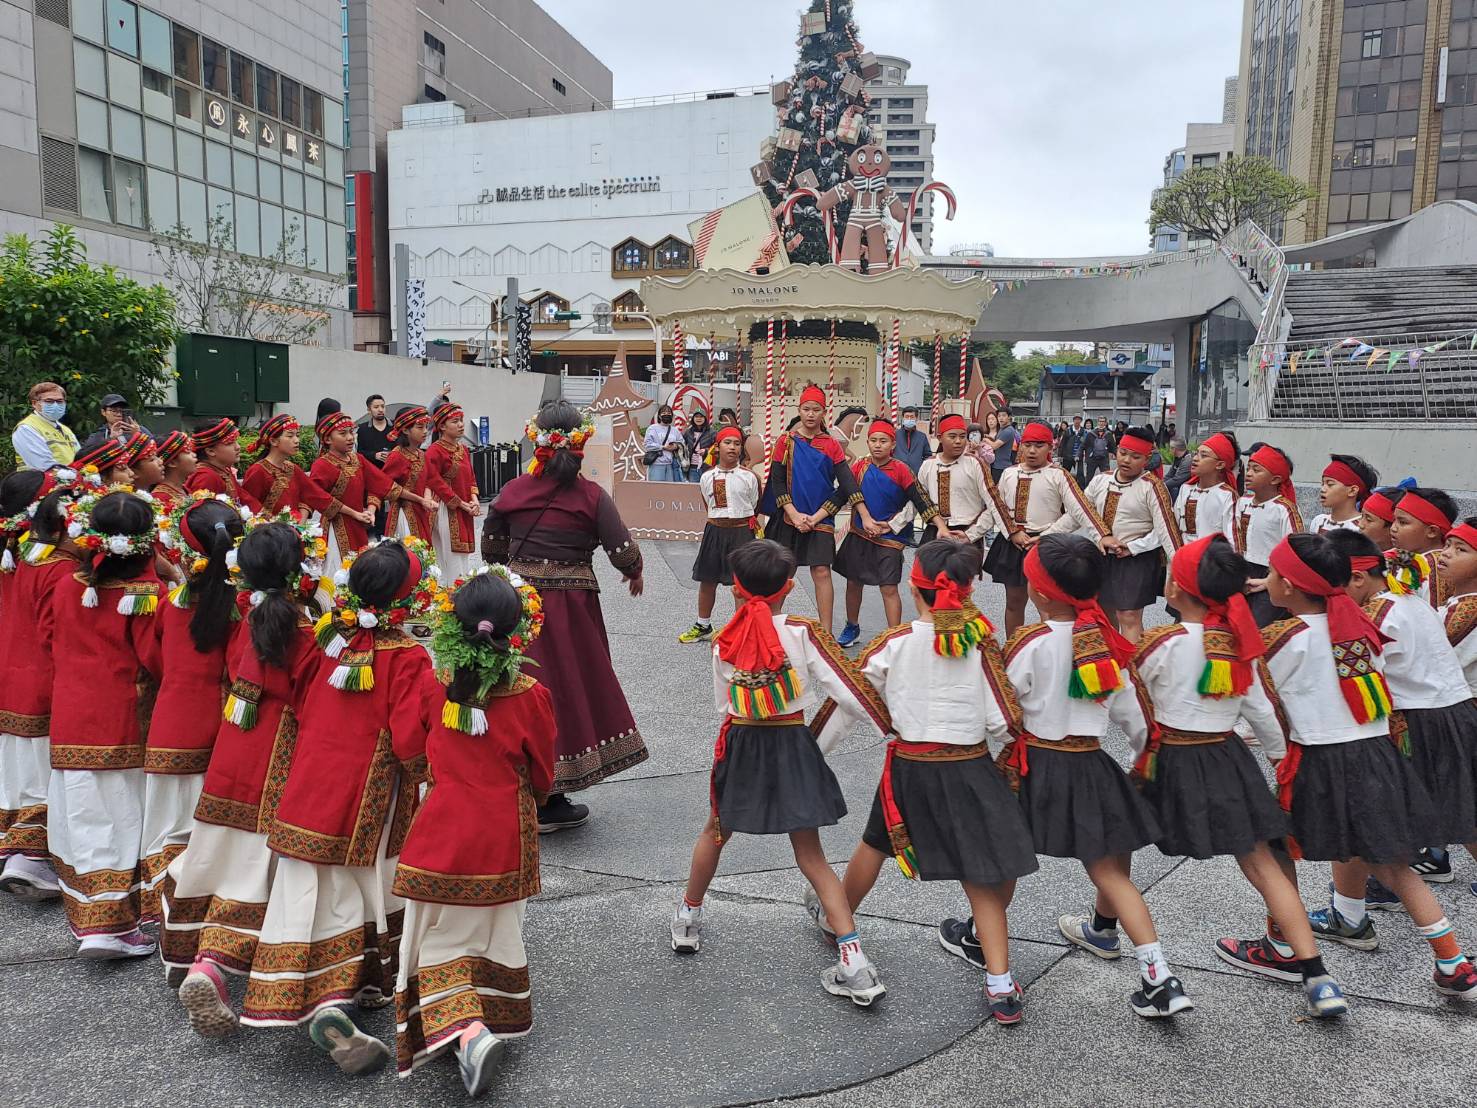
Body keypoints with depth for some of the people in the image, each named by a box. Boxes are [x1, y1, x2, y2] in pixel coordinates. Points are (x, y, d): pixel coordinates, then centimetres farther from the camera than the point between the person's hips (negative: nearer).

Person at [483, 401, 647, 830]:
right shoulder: (591, 496, -10)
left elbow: (491, 549, 8)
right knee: (565, 687, 8)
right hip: (570, 607, -3)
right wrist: (634, 574, 12)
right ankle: (547, 803, 16)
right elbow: (623, 550, -10)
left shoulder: (512, 492, -1)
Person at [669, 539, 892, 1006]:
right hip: (794, 745, -1)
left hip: (739, 745, 1)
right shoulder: (803, 632, -13)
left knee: (715, 832, 27)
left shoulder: (725, 643, -5)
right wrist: (896, 728, -2)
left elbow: (725, 707, 1)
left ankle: (688, 919, 44)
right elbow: (850, 694, -15)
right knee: (810, 856, 7)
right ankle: (854, 962, 0)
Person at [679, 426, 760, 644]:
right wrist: (719, 525, 8)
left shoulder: (749, 477, -5)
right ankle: (703, 626, 29)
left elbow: (755, 508, 4)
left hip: (742, 531, -3)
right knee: (707, 581, 12)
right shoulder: (707, 477, 2)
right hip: (715, 531, 3)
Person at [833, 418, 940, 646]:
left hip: (889, 537, -4)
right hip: (859, 534, 4)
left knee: (889, 588, -6)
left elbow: (920, 502, -10)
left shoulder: (901, 470, -10)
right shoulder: (859, 467, -1)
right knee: (853, 582, 15)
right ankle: (852, 627, 35)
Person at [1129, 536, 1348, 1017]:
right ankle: (1317, 978, 11)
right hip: (1227, 758, 5)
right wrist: (1283, 758, 20)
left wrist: (1141, 748, 11)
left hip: (1170, 760, -5)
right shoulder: (1237, 639, 0)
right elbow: (1261, 710, 7)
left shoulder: (1162, 643, -16)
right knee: (1261, 862, 11)